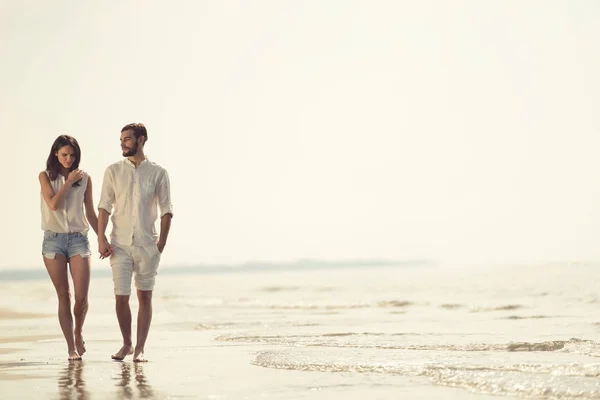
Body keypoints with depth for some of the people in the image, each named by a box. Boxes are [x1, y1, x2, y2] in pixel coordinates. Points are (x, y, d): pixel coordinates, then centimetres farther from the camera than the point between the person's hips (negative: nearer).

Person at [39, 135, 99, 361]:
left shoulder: (85, 179, 7)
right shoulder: (46, 176, 4)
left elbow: (91, 213, 12)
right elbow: (53, 204, -10)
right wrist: (69, 182, -8)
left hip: (79, 239, 1)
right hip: (54, 240, -1)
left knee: (81, 296, -7)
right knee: (63, 296, -1)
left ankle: (78, 332, 23)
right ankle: (71, 347, 3)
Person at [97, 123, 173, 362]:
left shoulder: (158, 173, 1)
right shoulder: (113, 171, 5)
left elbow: (166, 210, 2)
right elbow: (104, 207, 3)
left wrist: (162, 243, -4)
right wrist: (101, 239, -6)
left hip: (147, 244, -1)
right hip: (120, 244, 1)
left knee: (145, 297, 3)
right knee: (121, 297, -2)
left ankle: (140, 349, 9)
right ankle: (126, 344, 17)